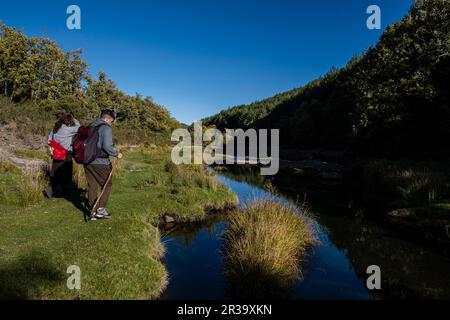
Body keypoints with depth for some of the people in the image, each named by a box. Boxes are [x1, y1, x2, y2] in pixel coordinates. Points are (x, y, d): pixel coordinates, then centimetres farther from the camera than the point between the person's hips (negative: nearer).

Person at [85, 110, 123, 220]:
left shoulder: (92, 128, 14)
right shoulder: (106, 128, -9)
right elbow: (107, 146, -19)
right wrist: (116, 154, -5)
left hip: (88, 162, 7)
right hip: (100, 163, -7)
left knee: (92, 186, 11)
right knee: (107, 185, 9)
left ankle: (93, 211, 15)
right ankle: (101, 209, 5)